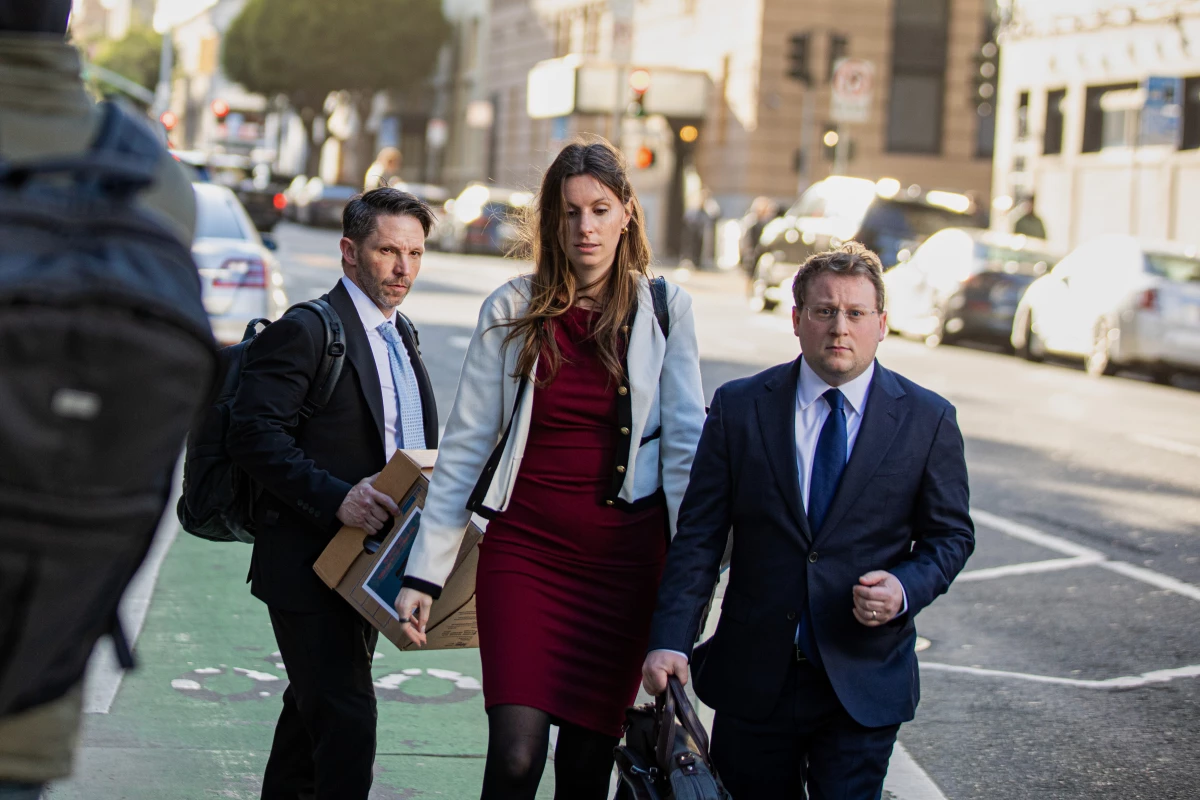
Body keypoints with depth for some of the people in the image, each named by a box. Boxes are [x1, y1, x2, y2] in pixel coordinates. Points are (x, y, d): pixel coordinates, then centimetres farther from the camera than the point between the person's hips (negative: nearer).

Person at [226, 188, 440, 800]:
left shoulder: (400, 335, 16)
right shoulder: (304, 331, -11)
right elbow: (255, 434, -20)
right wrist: (335, 496, -30)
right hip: (307, 561, -8)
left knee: (313, 714, 18)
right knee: (346, 719, -14)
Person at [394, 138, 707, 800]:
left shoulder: (664, 310, 3)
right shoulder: (513, 310, 3)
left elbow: (685, 443, 2)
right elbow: (464, 446, 3)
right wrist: (424, 572, 0)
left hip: (626, 558, 0)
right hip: (525, 547, 0)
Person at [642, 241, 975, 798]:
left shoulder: (928, 420, 1)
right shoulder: (739, 408, 1)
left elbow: (951, 535, 7)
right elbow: (698, 536, -1)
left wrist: (905, 590, -14)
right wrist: (670, 641, -12)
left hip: (864, 688, -1)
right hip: (754, 682, 1)